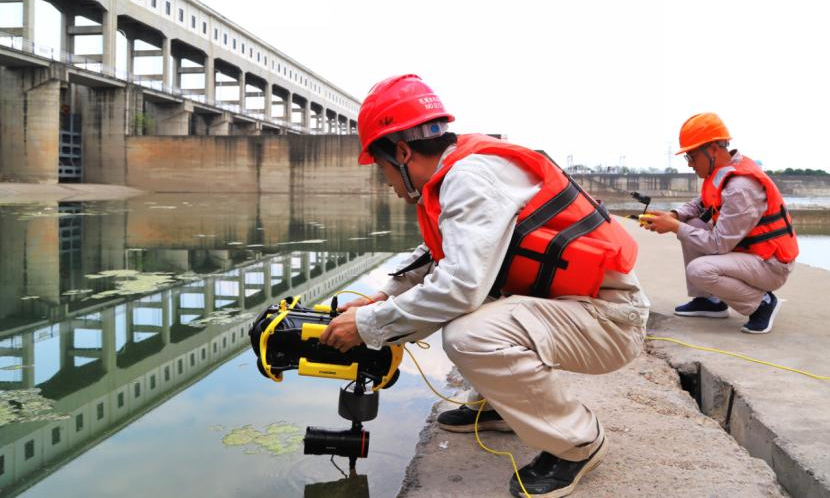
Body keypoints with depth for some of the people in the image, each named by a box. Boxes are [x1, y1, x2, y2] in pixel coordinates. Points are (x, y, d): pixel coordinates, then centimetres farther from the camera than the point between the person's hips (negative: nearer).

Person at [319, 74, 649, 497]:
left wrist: (369, 324, -20)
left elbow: (461, 286, -30)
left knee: (469, 335, -32)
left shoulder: (474, 174, -21)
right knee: (431, 300, 16)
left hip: (610, 317, -9)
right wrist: (384, 297, 11)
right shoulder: (458, 173, 8)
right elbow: (434, 258, 22)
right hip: (560, 300, 10)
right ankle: (500, 404, 23)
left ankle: (578, 442, -8)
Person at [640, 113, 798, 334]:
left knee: (699, 270, -27)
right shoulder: (723, 172, 1)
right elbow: (699, 205, 16)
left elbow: (719, 244, -26)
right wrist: (674, 215, -4)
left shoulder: (741, 186, -27)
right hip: (747, 249, 9)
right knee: (691, 227, 4)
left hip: (771, 264, -9)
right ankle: (709, 300, 11)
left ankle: (762, 302, -5)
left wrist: (675, 227, -19)